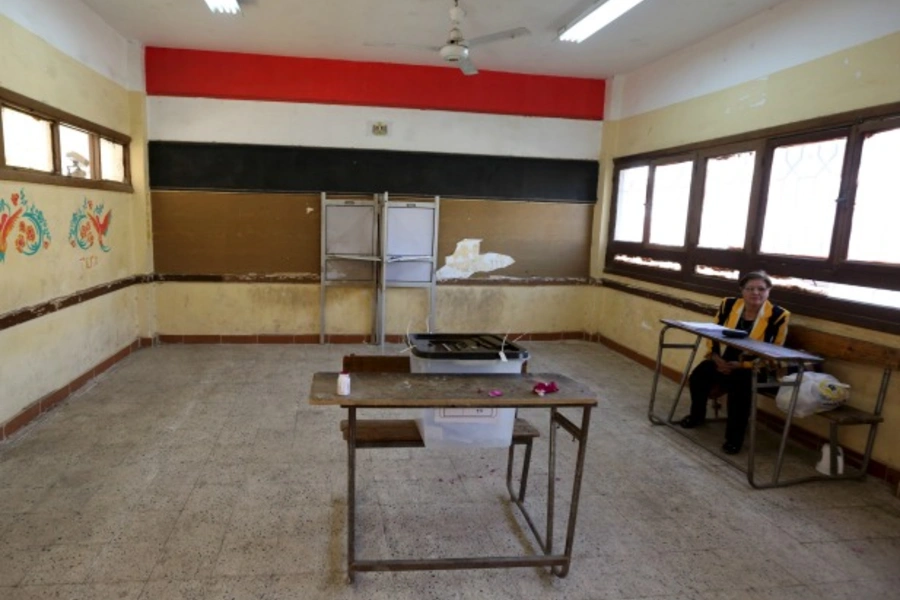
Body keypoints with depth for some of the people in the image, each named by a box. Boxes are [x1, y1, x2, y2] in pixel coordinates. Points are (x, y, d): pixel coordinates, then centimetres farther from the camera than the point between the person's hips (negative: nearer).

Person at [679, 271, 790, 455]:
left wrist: (741, 365, -19)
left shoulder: (778, 315, -11)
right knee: (699, 373, -19)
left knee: (740, 382, -33)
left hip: (754, 368, -4)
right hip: (724, 360, 4)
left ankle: (734, 437, -16)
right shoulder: (728, 305, 0)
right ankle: (697, 416, 11)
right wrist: (716, 358, -12)